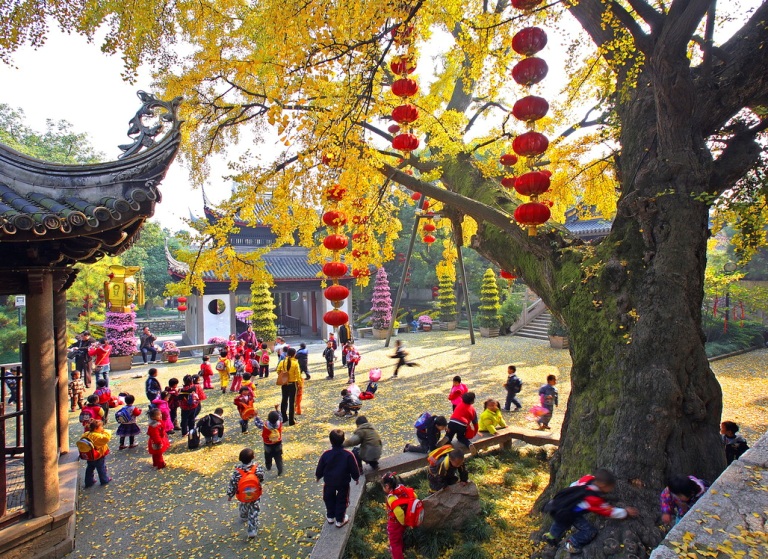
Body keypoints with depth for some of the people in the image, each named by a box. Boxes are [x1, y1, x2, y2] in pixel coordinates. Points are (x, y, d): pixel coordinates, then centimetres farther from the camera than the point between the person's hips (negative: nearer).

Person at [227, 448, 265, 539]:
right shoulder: (257, 468, -28)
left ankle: (244, 517, 61)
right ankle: (253, 531, 19)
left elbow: (232, 484, -18)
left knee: (244, 507, 33)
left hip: (243, 496, 2)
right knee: (254, 513, 16)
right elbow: (261, 480, -11)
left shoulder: (237, 471, -30)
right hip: (256, 495, -2)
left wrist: (229, 495, 0)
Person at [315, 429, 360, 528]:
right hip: (343, 483, -1)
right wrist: (356, 478, 8)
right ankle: (340, 520, 27)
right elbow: (354, 469, -11)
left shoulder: (326, 454, -20)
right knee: (342, 500, 18)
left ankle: (330, 517, 40)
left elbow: (319, 469, -6)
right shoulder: (348, 455, -23)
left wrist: (318, 476, 14)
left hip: (329, 482, 1)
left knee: (329, 499, 25)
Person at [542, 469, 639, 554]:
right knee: (590, 531, 1)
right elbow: (610, 511, -11)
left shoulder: (588, 478, -9)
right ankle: (572, 545, 14)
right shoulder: (594, 499, -26)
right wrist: (626, 512, 3)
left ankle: (552, 535, 49)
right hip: (566, 515, -8)